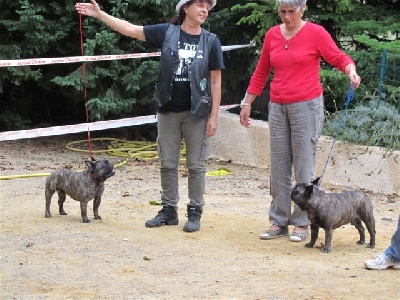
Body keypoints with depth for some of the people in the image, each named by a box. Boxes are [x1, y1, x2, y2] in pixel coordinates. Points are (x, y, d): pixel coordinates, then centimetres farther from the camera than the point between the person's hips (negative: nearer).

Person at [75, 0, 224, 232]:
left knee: (196, 165, 3)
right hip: (168, 111, 2)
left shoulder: (211, 41, -1)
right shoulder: (167, 33, 1)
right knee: (168, 164, 8)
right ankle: (169, 210, 20)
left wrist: (214, 116, -6)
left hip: (197, 112, -2)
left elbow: (216, 81, -1)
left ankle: (195, 213, 13)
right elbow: (130, 29, 1)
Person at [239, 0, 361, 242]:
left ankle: (302, 223, 5)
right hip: (278, 108, 5)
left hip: (306, 106, -5)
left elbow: (339, 58, -6)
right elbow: (261, 73, 15)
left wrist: (352, 71, -28)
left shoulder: (316, 33, -5)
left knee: (304, 166, -3)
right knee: (279, 167, 7)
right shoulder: (272, 35, 8)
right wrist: (247, 103, 16)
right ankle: (279, 222, 15)